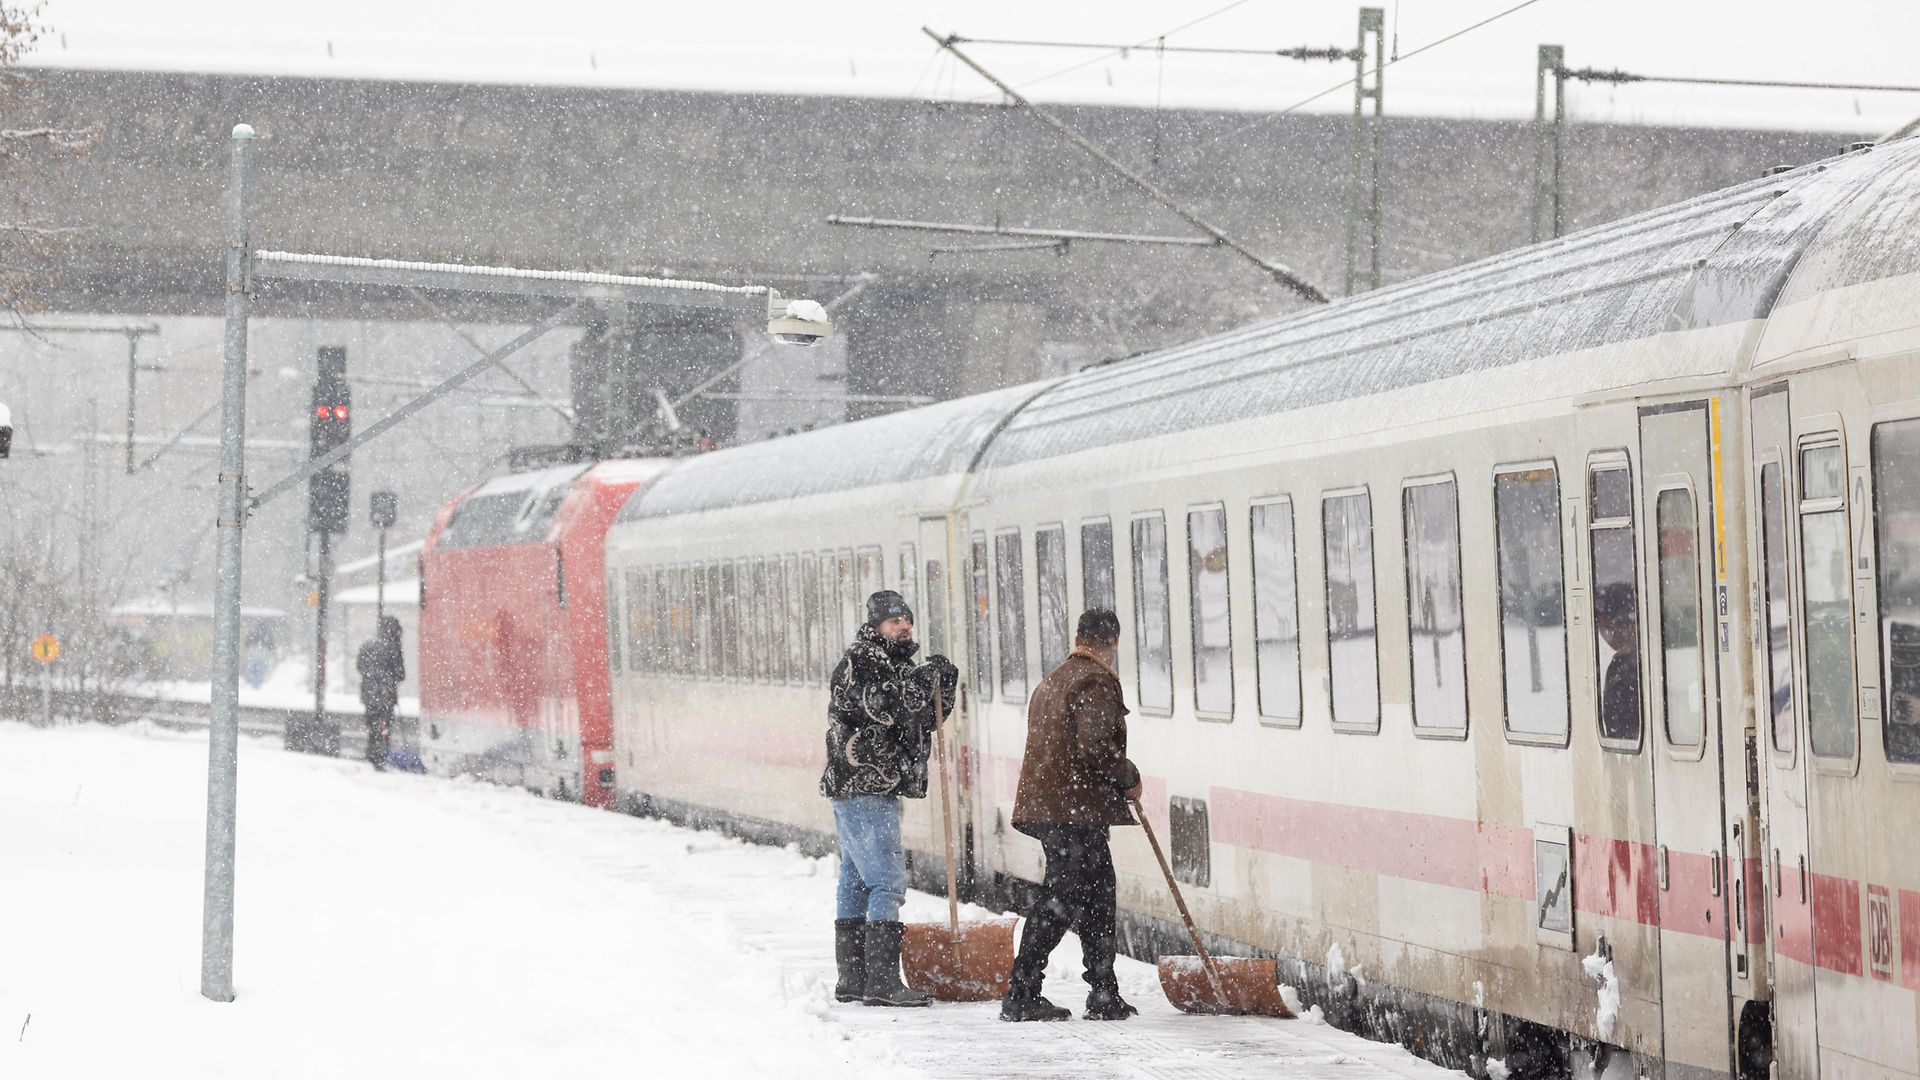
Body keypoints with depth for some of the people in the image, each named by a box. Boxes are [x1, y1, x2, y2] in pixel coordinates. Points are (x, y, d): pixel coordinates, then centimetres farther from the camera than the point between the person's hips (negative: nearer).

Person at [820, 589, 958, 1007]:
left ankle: (852, 979, 17)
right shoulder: (858, 665, -11)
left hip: (878, 788, 10)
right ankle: (882, 982, -14)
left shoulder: (895, 666, 18)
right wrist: (926, 676, -21)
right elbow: (885, 706, -25)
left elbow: (924, 720, 18)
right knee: (887, 882, -13)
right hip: (861, 788, -10)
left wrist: (944, 688, 0)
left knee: (856, 883, 12)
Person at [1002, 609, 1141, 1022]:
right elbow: (1094, 747, -21)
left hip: (1045, 804, 10)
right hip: (1076, 811, -10)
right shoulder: (1097, 682, -9)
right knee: (1061, 901, -6)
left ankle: (1105, 997, 14)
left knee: (1098, 895, 13)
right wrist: (1129, 778, -4)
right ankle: (1021, 995, -6)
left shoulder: (1051, 682, 21)